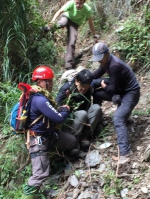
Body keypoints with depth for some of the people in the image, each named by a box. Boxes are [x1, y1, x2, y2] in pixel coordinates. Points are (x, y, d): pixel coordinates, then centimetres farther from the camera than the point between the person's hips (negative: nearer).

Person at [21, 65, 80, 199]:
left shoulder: (43, 96, 5)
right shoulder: (39, 100, -28)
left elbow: (52, 113, 17)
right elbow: (59, 118, -26)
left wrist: (61, 109, -2)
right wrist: (66, 110, -5)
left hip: (49, 133, 10)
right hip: (39, 139, -10)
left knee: (72, 141, 19)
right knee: (41, 173, -10)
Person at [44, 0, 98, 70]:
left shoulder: (87, 9, -29)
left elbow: (90, 23, -17)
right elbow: (60, 11, -32)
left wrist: (94, 36, -11)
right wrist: (53, 21, -49)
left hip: (74, 23, 1)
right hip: (66, 17, -1)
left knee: (72, 43, -15)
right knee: (63, 23, -39)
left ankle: (69, 65, -7)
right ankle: (49, 28, -5)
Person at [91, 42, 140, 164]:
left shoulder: (114, 66, -29)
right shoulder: (106, 62, 1)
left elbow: (113, 88, -24)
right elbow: (96, 75, 13)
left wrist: (104, 86, -5)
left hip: (130, 93, -10)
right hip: (120, 90, 10)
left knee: (118, 120, -26)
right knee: (97, 94, 14)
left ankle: (125, 154, -32)